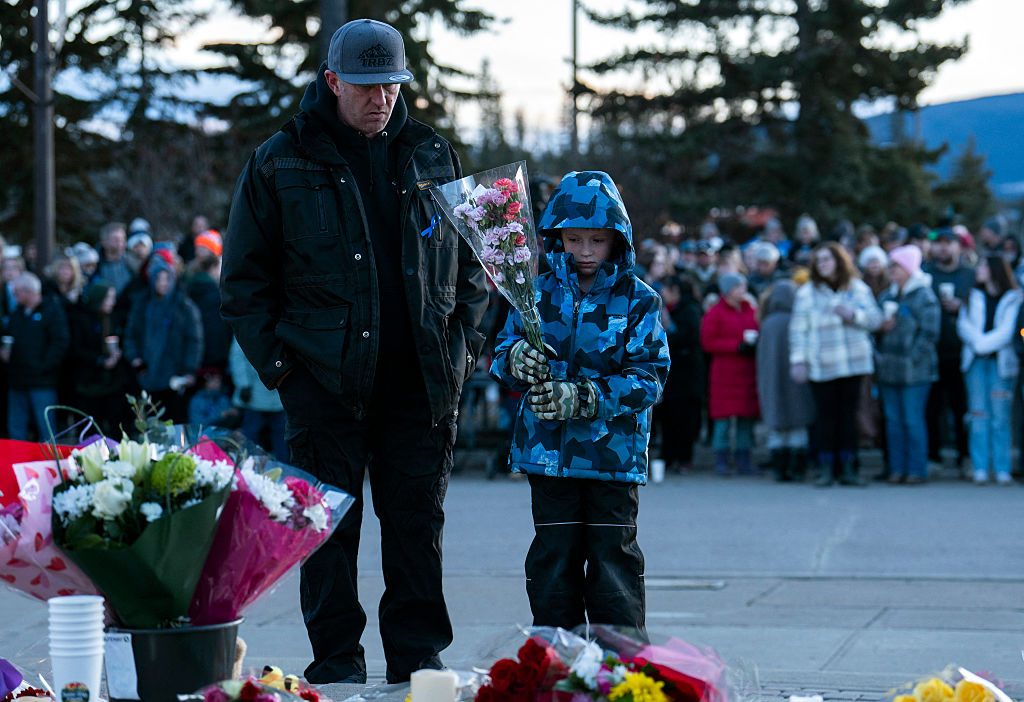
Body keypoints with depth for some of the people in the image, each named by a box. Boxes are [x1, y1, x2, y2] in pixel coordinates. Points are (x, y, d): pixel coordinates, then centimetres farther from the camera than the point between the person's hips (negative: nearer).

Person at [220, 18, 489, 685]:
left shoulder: (431, 155, 11)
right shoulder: (282, 163, 2)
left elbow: (473, 256, 18)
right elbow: (244, 278, 4)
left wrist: (463, 341, 6)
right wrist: (277, 360, -4)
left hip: (421, 379, 2)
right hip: (325, 375, -2)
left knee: (419, 522, 6)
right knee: (330, 523, 1)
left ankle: (419, 655, 14)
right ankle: (336, 662, 8)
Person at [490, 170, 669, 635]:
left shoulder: (638, 300, -3)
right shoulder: (539, 294, 5)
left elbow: (649, 378, -10)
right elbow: (502, 356, 5)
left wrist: (583, 398, -22)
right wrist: (516, 360, -21)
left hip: (614, 452, -2)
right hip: (548, 450, 3)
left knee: (613, 560, 0)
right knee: (553, 558, 7)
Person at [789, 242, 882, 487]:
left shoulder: (858, 288, 8)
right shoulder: (807, 292, 4)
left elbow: (875, 318, 4)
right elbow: (798, 329, 1)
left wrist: (853, 315, -13)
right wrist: (798, 360, -6)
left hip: (853, 363, 1)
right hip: (821, 366, -1)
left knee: (848, 414, 4)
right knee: (825, 415, -4)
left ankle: (848, 468, 10)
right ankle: (826, 469, 1)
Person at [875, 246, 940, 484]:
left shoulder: (924, 296, -6)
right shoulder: (887, 296, 14)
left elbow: (929, 333, -11)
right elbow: (875, 325, 21)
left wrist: (912, 358, -16)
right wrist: (881, 327, -2)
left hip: (914, 371, -7)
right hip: (888, 370, 7)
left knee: (913, 420, -5)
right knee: (893, 420, 8)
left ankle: (917, 470, 1)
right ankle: (897, 469, 13)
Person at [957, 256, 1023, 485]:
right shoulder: (974, 297, 15)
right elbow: (963, 324, 7)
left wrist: (983, 344, -13)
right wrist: (977, 340, -11)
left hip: (1000, 361, -3)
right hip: (976, 361, 3)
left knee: (1000, 415, -5)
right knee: (979, 415, -2)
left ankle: (1002, 469, -2)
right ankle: (980, 468, -2)